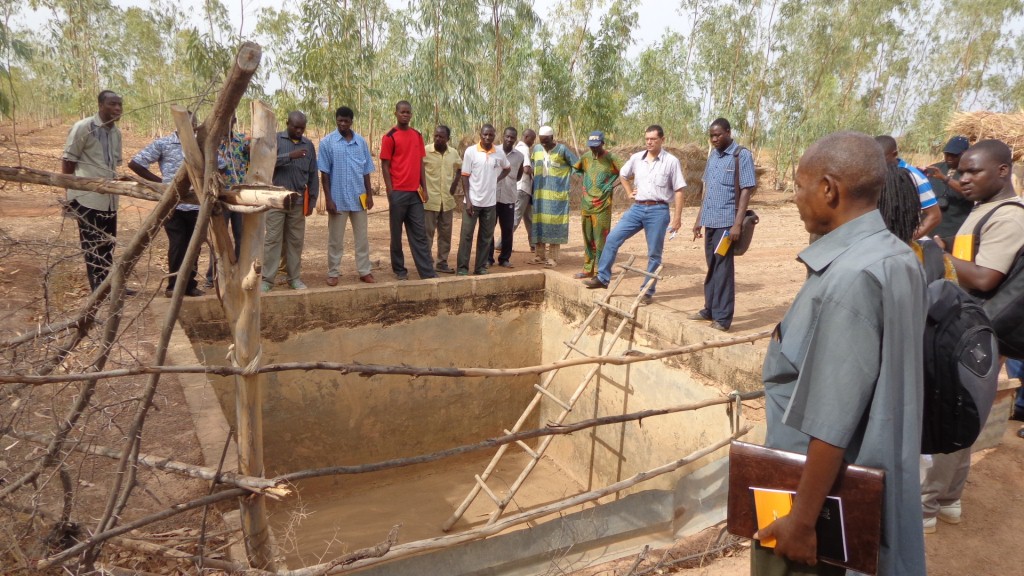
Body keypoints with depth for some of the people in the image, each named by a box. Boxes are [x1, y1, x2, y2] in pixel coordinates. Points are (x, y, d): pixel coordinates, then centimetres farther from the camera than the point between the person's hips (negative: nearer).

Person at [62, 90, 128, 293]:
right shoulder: (83, 127, -10)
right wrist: (70, 195, -8)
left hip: (109, 198, 7)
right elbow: (68, 162, -8)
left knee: (107, 243, 13)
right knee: (92, 244, -1)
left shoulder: (116, 132, 10)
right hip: (87, 197, -7)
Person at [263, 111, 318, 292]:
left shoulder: (308, 145, 9)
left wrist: (312, 200, 7)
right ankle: (267, 279, 1)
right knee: (272, 239, -3)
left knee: (295, 240, 7)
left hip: (298, 200, 3)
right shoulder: (275, 139, -1)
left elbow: (313, 175, 11)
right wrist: (290, 156, -27)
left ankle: (294, 277, 16)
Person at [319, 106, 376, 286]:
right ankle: (333, 273, 15)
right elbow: (324, 173, -5)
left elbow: (366, 171, 10)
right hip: (338, 199, -3)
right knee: (335, 239, 6)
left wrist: (369, 194, 6)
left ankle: (364, 271, 17)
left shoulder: (361, 142, 5)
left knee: (362, 237, 9)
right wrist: (328, 199, -10)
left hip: (358, 198, 3)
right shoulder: (327, 142, -4)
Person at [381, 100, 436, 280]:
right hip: (398, 192, -5)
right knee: (396, 233, 6)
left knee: (420, 234, 4)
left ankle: (428, 272, 5)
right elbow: (385, 166, -5)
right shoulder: (389, 137, -4)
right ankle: (399, 270, 17)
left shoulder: (417, 136, 11)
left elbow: (420, 163, 14)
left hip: (415, 192, 5)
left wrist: (424, 188, 7)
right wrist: (390, 192, -11)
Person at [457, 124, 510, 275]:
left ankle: (481, 267, 18)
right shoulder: (471, 151, -6)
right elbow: (465, 176, -5)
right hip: (473, 201, -3)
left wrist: (497, 179, 5)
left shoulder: (499, 153, 2)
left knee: (486, 236, 8)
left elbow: (507, 168, 23)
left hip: (490, 202, 3)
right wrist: (468, 200, -11)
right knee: (466, 235, -1)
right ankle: (463, 267, 6)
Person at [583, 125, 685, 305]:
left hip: (658, 211, -4)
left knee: (654, 253, 2)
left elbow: (678, 191, -5)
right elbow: (622, 175, 26)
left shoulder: (671, 161, -5)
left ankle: (648, 291, 12)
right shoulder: (636, 158, 6)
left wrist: (677, 217, -10)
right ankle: (602, 278, 6)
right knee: (612, 239, -3)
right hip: (637, 208, 4)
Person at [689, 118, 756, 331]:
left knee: (723, 268, -5)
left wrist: (738, 223, -17)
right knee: (712, 266, 13)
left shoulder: (742, 155, -7)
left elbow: (746, 190, -11)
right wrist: (699, 218, 15)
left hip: (727, 221, -7)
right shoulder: (712, 155, 14)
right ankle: (710, 309, 23)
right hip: (710, 220, 7)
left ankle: (723, 317, 0)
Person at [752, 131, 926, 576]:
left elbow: (831, 425, -27)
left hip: (830, 486, -8)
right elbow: (884, 380, 10)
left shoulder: (849, 278, -28)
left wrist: (802, 521, -19)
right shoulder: (897, 256, 1)